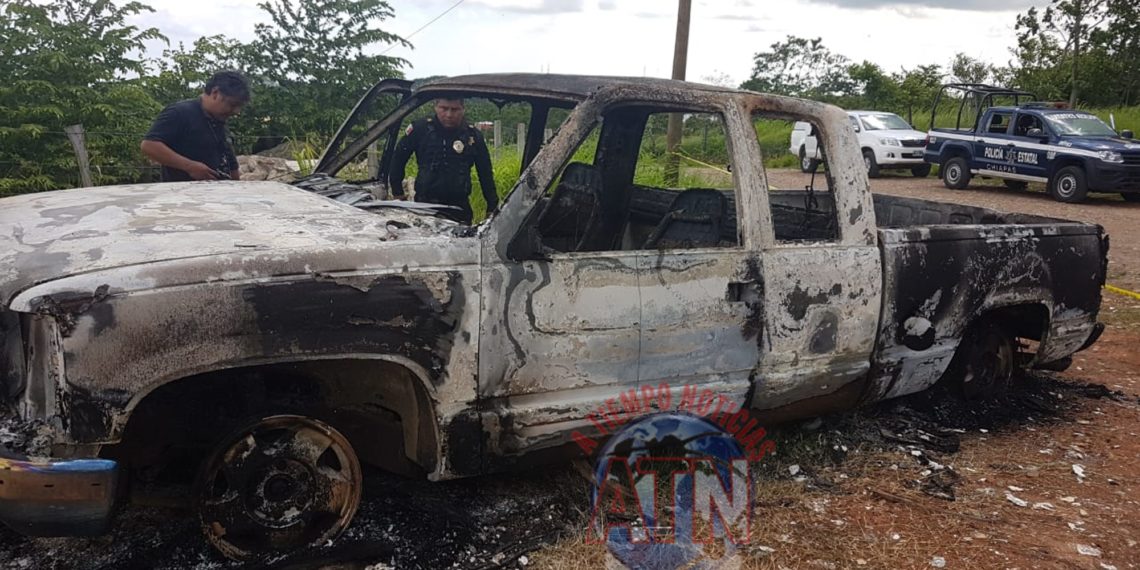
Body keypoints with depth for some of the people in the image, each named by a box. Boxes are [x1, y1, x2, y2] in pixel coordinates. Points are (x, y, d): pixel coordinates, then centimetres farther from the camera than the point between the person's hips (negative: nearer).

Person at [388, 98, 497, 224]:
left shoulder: (473, 136, 3)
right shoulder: (420, 129, -1)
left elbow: (486, 174, 9)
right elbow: (398, 159, 10)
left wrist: (493, 206, 7)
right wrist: (397, 191, 10)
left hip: (460, 207, 1)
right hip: (424, 204, -1)